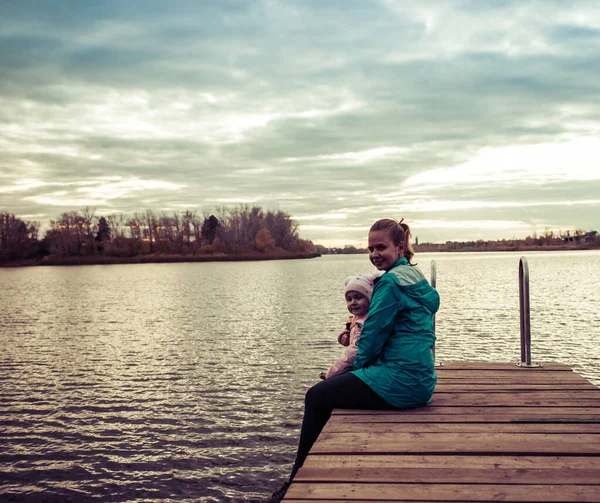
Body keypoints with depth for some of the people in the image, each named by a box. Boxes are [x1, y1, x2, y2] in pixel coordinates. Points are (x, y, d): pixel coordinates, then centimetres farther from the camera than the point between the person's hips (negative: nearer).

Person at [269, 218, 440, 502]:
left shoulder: (391, 281, -16)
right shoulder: (415, 276, 14)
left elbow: (372, 336, -15)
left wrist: (359, 365, 4)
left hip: (401, 382, -10)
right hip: (419, 380, 10)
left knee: (317, 396, 1)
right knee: (334, 385, 23)